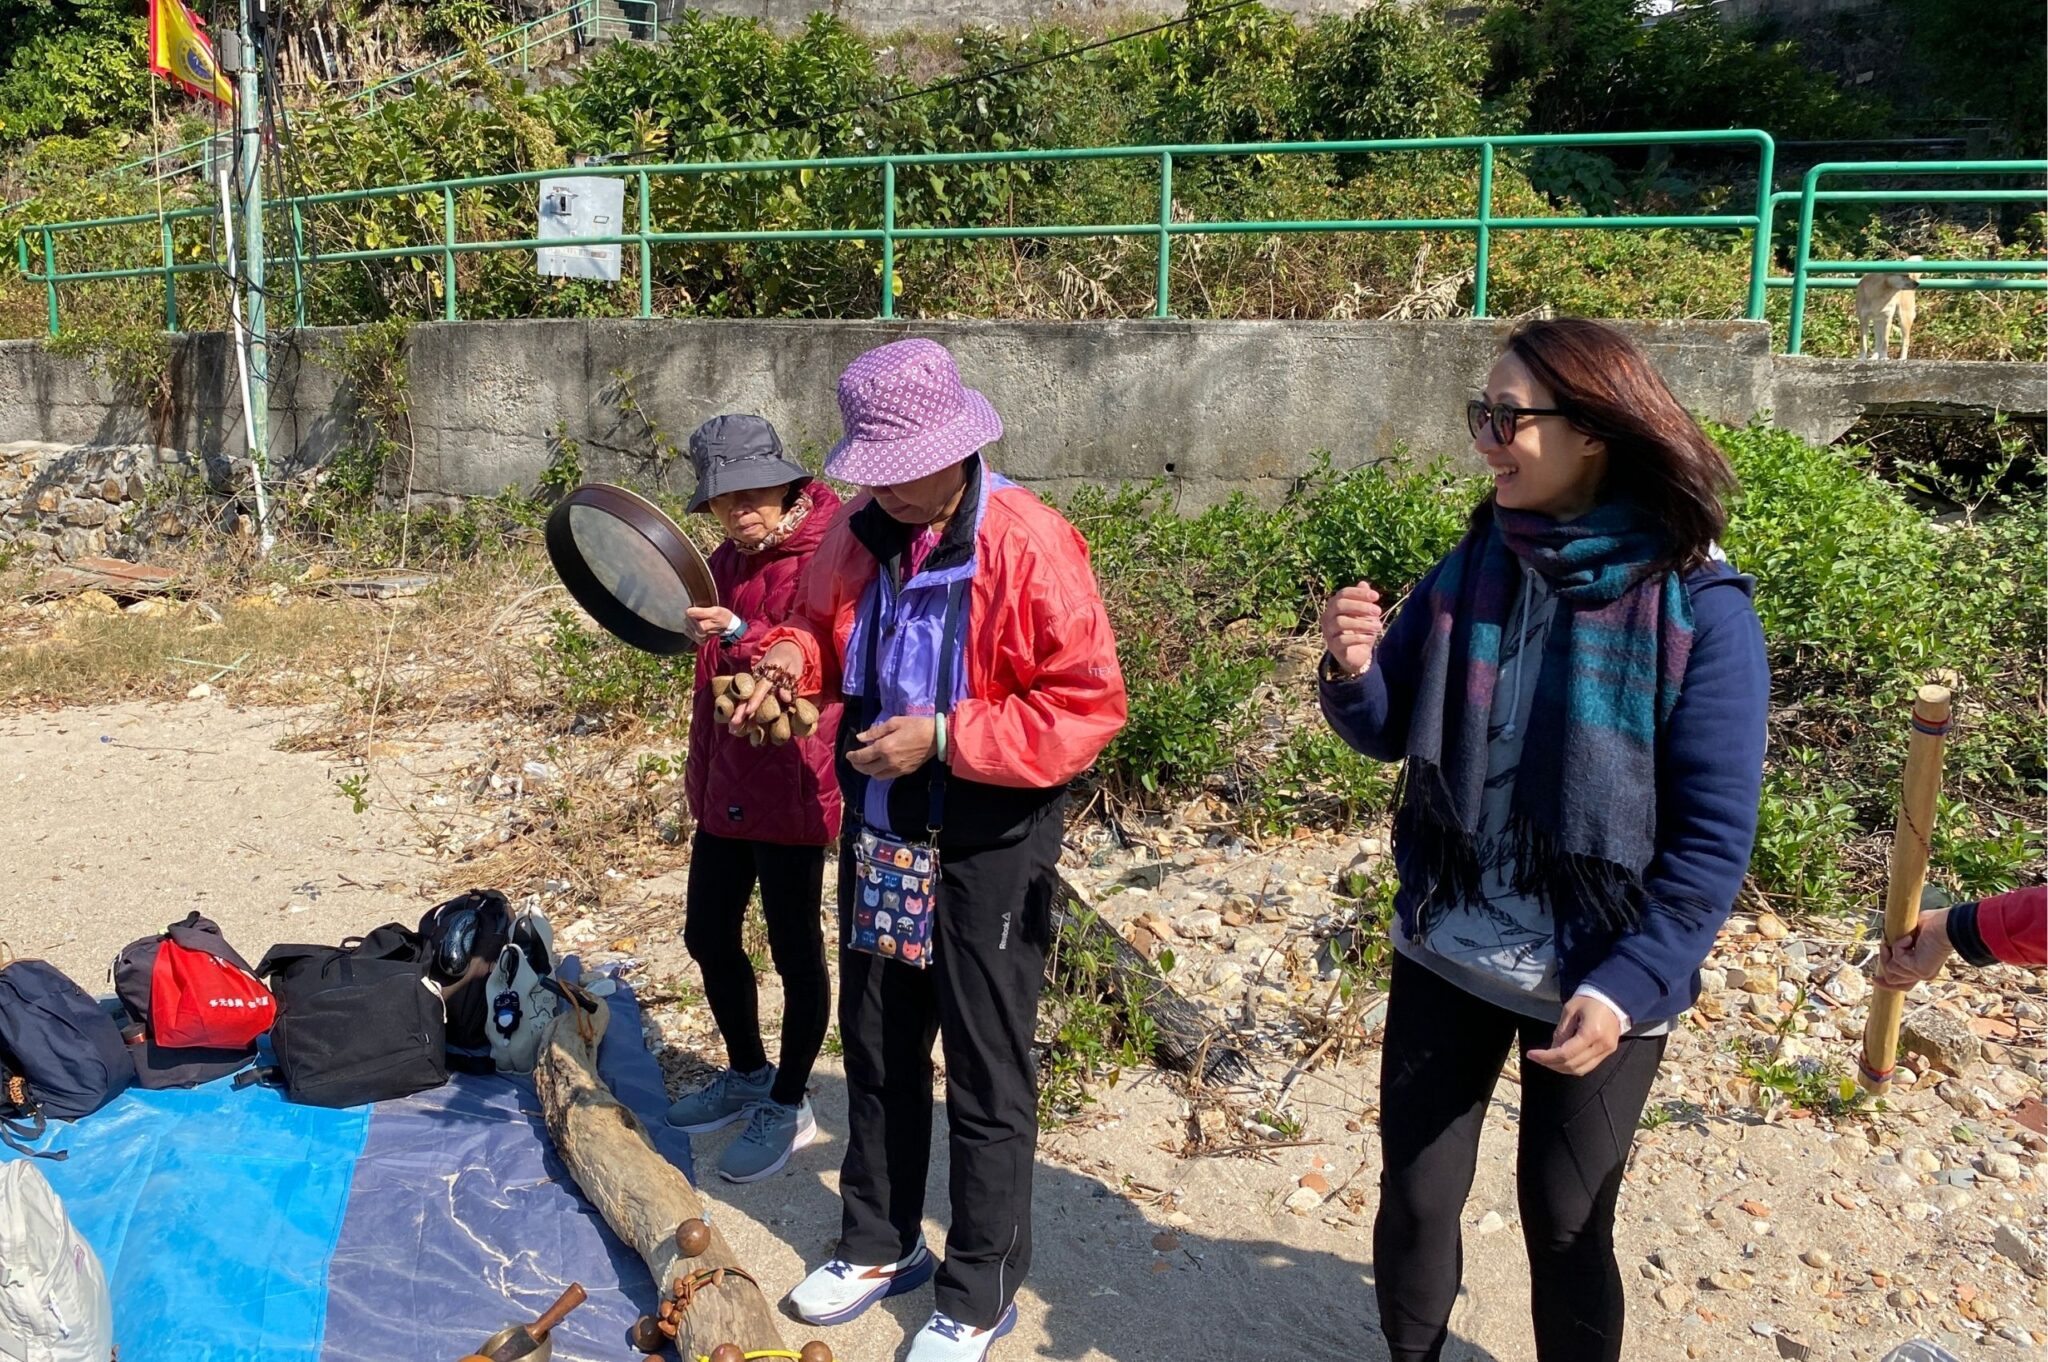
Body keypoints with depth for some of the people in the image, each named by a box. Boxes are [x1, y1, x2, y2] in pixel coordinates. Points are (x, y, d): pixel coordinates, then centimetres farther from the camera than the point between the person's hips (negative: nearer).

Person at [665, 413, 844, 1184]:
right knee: (708, 934, 16)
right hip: (725, 786, 9)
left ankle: (788, 1106, 22)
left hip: (791, 787, -8)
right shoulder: (727, 562, 11)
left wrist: (742, 636, -34)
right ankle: (746, 1075, 37)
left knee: (793, 948, 4)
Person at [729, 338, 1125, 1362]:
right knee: (877, 1047, 20)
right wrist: (792, 659, -7)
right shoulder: (863, 535, 0)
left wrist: (943, 739, -25)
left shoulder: (1029, 547, -21)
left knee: (986, 1076, 6)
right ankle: (879, 1244, 41)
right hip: (880, 834, 7)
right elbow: (822, 622, 17)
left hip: (987, 850, -7)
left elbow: (1087, 706, -23)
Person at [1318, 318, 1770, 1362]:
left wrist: (1630, 983, -19)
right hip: (1445, 952, 4)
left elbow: (1713, 838, -13)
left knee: (1566, 1223, 13)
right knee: (1415, 1195, 14)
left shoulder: (1699, 609, -16)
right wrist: (1352, 673, -17)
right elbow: (1388, 734, 4)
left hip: (1596, 978, -3)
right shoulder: (1474, 566, -4)